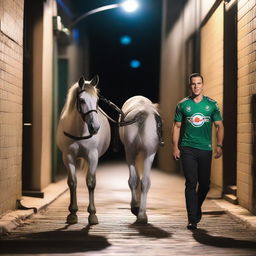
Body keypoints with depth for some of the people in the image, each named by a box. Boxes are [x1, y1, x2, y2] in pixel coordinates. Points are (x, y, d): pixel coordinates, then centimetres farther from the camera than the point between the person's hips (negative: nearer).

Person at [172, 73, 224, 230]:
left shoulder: (212, 104, 6)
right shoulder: (183, 105, 4)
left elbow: (219, 126, 8)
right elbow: (177, 126, 7)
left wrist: (219, 145, -4)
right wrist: (175, 147, 0)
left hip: (205, 149, 2)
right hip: (187, 148, -1)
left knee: (205, 183, 8)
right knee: (191, 183, -6)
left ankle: (197, 208, 35)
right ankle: (192, 219, -4)